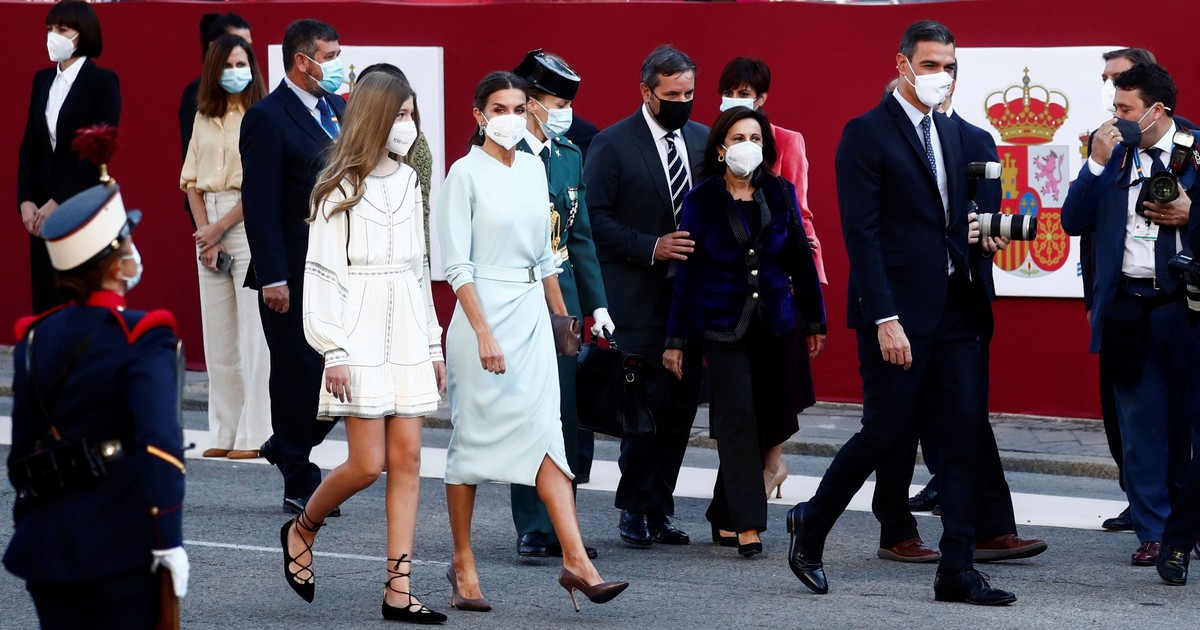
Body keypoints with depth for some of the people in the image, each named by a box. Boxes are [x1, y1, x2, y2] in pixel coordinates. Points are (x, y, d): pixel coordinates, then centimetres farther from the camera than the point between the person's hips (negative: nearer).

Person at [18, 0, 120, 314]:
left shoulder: (103, 81, -5)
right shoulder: (42, 80, 13)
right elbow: (29, 147, 11)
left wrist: (59, 202, -14)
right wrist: (26, 201, -1)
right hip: (43, 212, 5)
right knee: (45, 300, 2)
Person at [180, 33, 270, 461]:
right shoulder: (204, 118, 14)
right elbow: (192, 180, 12)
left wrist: (220, 229, -9)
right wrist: (204, 231, -1)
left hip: (250, 223, -6)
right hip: (209, 225, 6)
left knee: (253, 334, -6)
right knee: (217, 334, 7)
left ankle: (254, 434, -2)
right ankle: (224, 432, 13)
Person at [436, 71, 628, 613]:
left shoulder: (534, 168, 11)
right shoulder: (466, 173, -7)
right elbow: (457, 264, -13)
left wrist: (562, 316, 20)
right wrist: (484, 334, -21)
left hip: (532, 314, 5)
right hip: (483, 313, -5)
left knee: (546, 433, -4)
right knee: (473, 439, 3)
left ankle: (576, 562, -10)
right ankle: (463, 565, 14)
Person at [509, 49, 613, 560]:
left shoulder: (569, 155, 14)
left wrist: (597, 303, 13)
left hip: (561, 297, 6)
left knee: (564, 417, 6)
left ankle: (556, 525, 14)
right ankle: (534, 528, 2)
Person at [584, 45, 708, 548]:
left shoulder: (702, 140, 12)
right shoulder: (612, 144, -5)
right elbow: (596, 218, -9)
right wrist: (652, 248, -16)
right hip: (639, 298, -5)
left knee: (682, 403, 5)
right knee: (647, 402, -7)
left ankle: (658, 509, 14)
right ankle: (635, 508, 7)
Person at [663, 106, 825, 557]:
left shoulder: (781, 194, 5)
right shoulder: (701, 200, -2)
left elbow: (801, 259, 10)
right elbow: (687, 272, -1)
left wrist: (814, 321, 10)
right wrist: (676, 338, -2)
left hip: (772, 325, 3)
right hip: (723, 327, -3)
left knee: (766, 421, 6)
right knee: (738, 417, -11)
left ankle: (725, 516, 20)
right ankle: (747, 524, -12)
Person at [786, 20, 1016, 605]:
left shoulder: (952, 133, 15)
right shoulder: (866, 134, -8)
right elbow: (861, 234, -13)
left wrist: (972, 231, 6)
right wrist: (885, 320, -19)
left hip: (953, 311, 7)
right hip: (897, 310, -7)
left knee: (962, 435, 2)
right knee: (886, 432, -2)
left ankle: (957, 569, 6)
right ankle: (811, 524, 21)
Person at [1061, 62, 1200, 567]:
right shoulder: (1111, 153, 8)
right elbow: (1073, 222, 2)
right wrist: (1097, 162, -7)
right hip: (1129, 307, 3)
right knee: (1141, 426, 5)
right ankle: (1153, 533, 11)